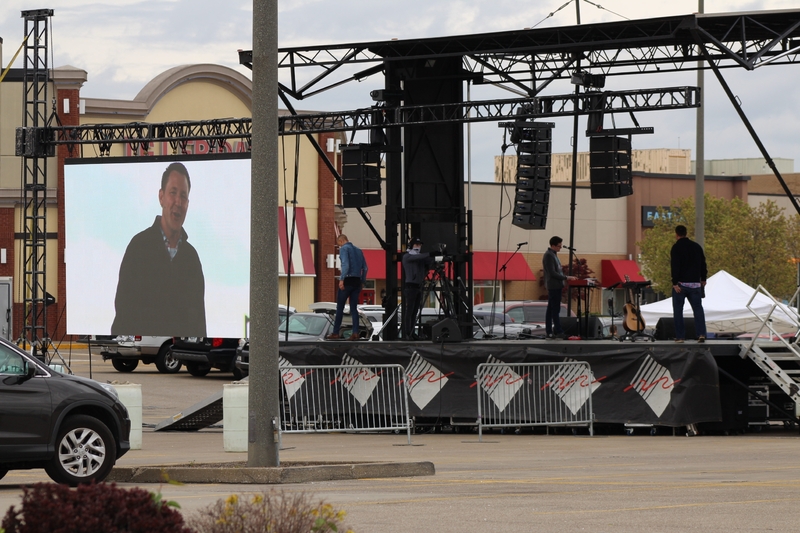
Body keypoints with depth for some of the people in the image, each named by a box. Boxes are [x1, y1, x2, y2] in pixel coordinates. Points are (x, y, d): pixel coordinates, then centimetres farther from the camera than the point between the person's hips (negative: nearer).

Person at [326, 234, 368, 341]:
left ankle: (335, 333, 1)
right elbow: (365, 268, 16)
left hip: (347, 280, -6)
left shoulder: (344, 248, -4)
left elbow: (345, 264, -19)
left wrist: (342, 279, -23)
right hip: (357, 282, 6)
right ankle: (355, 333, -3)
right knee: (354, 308, 6)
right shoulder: (358, 250, 18)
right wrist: (362, 282, 19)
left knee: (340, 308, 0)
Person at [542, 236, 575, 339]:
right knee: (555, 310, -10)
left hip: (555, 286, 10)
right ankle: (558, 332, -11)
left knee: (551, 309, 10)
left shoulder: (553, 254, 16)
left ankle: (549, 332, 11)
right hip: (554, 286, -10)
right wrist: (566, 277, -18)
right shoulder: (549, 255, -15)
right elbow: (552, 273, -19)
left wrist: (565, 278, 15)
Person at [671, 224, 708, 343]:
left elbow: (674, 266, -15)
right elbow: (703, 264, 14)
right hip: (695, 283, 4)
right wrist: (703, 279, 21)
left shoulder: (676, 248, -7)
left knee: (678, 310, 4)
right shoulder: (697, 247, 10)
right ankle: (701, 334, -8)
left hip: (681, 284, -4)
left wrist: (675, 283, -16)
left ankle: (680, 336, 1)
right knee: (698, 308, 6)